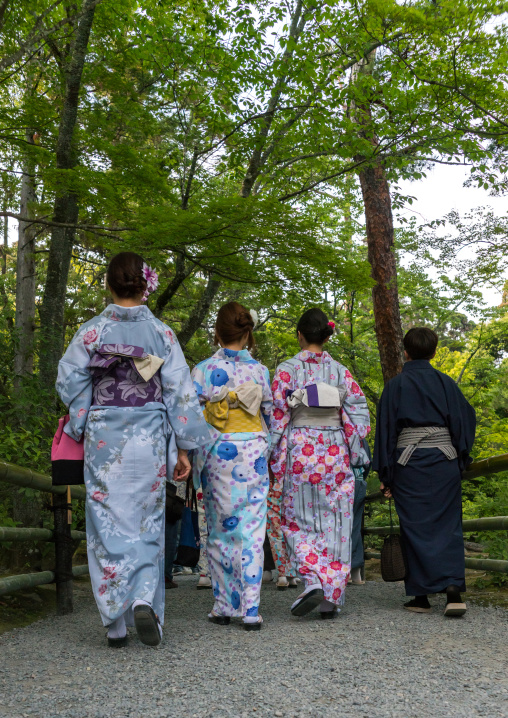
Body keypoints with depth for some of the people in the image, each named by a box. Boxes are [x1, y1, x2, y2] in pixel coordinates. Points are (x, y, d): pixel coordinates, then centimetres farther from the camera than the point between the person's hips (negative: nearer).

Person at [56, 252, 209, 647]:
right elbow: (180, 391, -2)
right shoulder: (162, 333, 0)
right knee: (147, 523, 12)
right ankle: (144, 601, -5)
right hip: (149, 439, 0)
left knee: (109, 523, 7)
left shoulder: (92, 331, -1)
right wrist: (183, 447, 3)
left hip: (104, 439, 0)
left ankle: (116, 623, 10)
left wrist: (81, 428, 11)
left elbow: (69, 381, -3)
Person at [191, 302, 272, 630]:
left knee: (219, 530, 11)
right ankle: (250, 609, 2)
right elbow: (271, 418, 6)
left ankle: (224, 606, 17)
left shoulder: (203, 370, -2)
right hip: (253, 454, 0)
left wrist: (193, 457, 6)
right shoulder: (260, 371, 1)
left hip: (217, 454, 0)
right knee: (251, 530, 3)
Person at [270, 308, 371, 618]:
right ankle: (332, 596, 9)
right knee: (335, 523, 7)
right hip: (336, 452, 2)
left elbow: (278, 418, -5)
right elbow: (358, 416, 2)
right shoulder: (341, 371, 4)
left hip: (301, 451, -2)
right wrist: (355, 455, 10)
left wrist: (275, 460, 1)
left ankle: (313, 581, -9)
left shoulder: (287, 370, -3)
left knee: (298, 520, 9)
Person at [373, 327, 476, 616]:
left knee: (416, 527, 6)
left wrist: (385, 474, 2)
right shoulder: (445, 382, 5)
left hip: (409, 463, -1)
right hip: (444, 460, 1)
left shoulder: (396, 385, 1)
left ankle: (421, 595, 9)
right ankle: (454, 588, -9)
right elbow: (466, 418, 2)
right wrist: (461, 459, 10)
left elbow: (386, 429, -1)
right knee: (448, 526, 7)